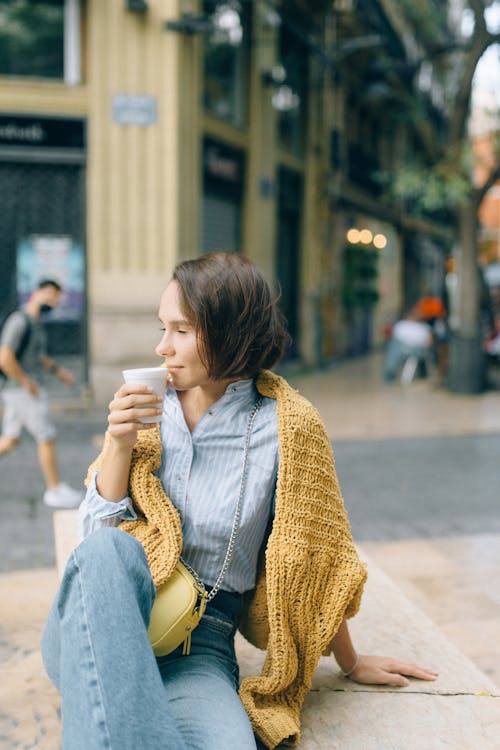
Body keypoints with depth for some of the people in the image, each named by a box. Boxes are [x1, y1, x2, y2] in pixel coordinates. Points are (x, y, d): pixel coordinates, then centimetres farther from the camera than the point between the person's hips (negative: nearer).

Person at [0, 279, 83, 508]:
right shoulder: (19, 321, -19)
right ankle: (55, 491, 11)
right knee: (47, 438, 0)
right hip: (24, 392, -10)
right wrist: (27, 383, -19)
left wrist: (57, 370, 19)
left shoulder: (33, 322, 11)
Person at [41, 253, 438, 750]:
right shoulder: (147, 404, 4)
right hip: (97, 631, 4)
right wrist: (121, 446, -11)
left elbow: (313, 557, 4)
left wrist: (351, 665, 14)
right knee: (107, 551, -33)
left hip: (199, 650, -3)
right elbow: (96, 531, 6)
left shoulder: (288, 427, -7)